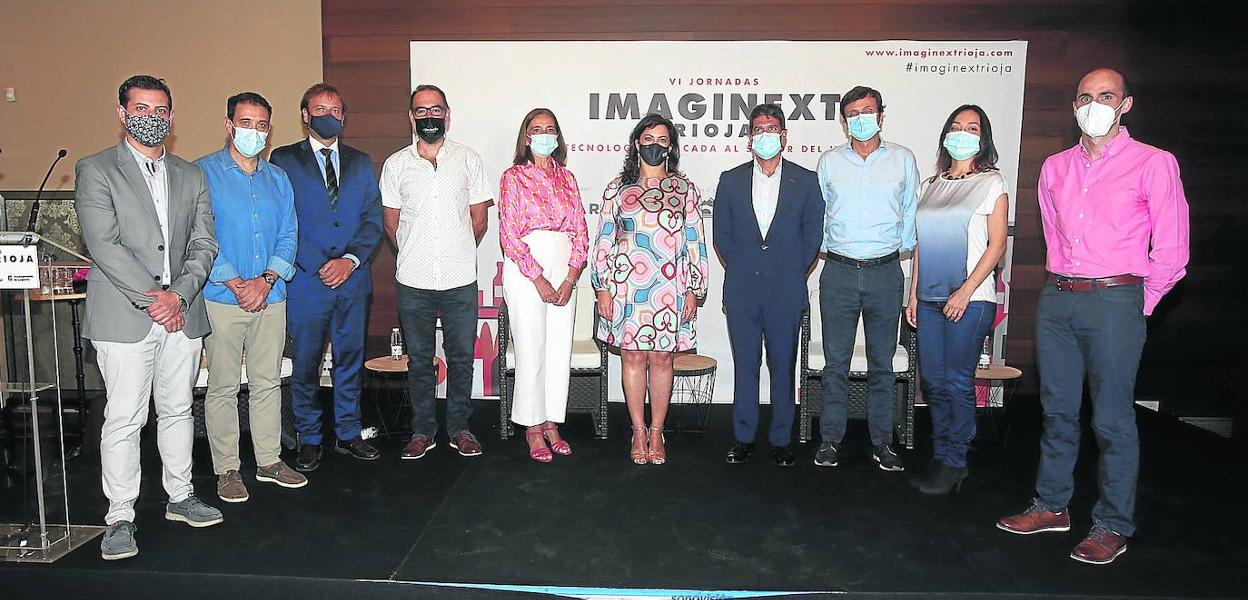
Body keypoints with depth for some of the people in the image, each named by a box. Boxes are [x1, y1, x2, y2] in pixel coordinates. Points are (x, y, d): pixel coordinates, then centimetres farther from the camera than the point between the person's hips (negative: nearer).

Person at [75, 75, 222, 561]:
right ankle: (120, 518, 9)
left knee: (177, 410, 14)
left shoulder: (190, 176, 13)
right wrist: (151, 298, -16)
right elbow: (104, 245, -11)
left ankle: (180, 497, 28)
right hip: (124, 316, -4)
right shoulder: (95, 171, 0)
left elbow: (204, 244, 6)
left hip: (182, 313, 5)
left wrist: (178, 294, -9)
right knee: (123, 420, -1)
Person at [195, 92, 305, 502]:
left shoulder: (277, 179, 12)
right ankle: (226, 469, 15)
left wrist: (266, 279, -8)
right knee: (223, 387, 4)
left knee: (268, 382, 11)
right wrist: (236, 284, -15)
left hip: (271, 297, 4)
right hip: (222, 299, -4)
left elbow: (288, 236, 8)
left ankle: (269, 461, 23)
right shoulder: (203, 173, -2)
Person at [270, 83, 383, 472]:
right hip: (306, 280, -3)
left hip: (354, 279, 3)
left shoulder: (361, 162, 14)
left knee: (351, 360, 10)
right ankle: (309, 440, 18)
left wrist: (350, 259, -9)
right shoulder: (284, 160, 3)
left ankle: (347, 434, 23)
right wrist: (319, 266, -12)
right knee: (305, 364, 4)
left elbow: (373, 217, 7)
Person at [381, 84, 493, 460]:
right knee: (419, 359, 9)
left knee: (461, 357, 7)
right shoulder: (396, 165, 4)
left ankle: (459, 428, 21)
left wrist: (460, 253, 11)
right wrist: (414, 256, 13)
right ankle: (423, 431, 22)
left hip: (460, 279, 0)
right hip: (413, 281, 0)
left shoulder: (468, 159, 4)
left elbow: (480, 217, 8)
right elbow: (391, 224, 11)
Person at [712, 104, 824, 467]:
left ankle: (781, 440, 17)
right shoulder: (730, 180, 8)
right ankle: (744, 438, 17)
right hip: (741, 291, 1)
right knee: (745, 365, 7)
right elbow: (721, 234, 10)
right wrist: (740, 270, 3)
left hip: (786, 291, -1)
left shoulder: (806, 181, 5)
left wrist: (794, 274, 1)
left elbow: (813, 236, 5)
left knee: (783, 366, 5)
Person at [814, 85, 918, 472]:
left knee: (882, 362, 7)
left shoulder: (903, 159, 6)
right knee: (836, 361, 3)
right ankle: (830, 440, 13)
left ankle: (882, 442, 17)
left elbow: (910, 213, 13)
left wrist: (901, 247, 8)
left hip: (885, 271, 0)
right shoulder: (829, 162, 7)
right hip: (839, 271, 0)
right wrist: (825, 248, 7)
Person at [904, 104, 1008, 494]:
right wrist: (914, 294, 10)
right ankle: (941, 458, 18)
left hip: (970, 299, -5)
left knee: (958, 382, -3)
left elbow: (997, 244, -6)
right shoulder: (932, 185, 15)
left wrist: (966, 291, -14)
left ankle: (954, 463, 8)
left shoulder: (991, 183, 1)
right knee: (933, 381, 7)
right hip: (930, 298, 5)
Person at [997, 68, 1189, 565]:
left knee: (1113, 418, 0)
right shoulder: (1054, 168, 12)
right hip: (1056, 300, 5)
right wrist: (1062, 285, 18)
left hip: (1114, 302, -5)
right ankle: (1052, 506, 24)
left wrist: (1136, 304, 2)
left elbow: (1171, 253, -1)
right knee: (1057, 410, 12)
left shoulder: (1154, 164, -2)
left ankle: (1113, 525, 13)